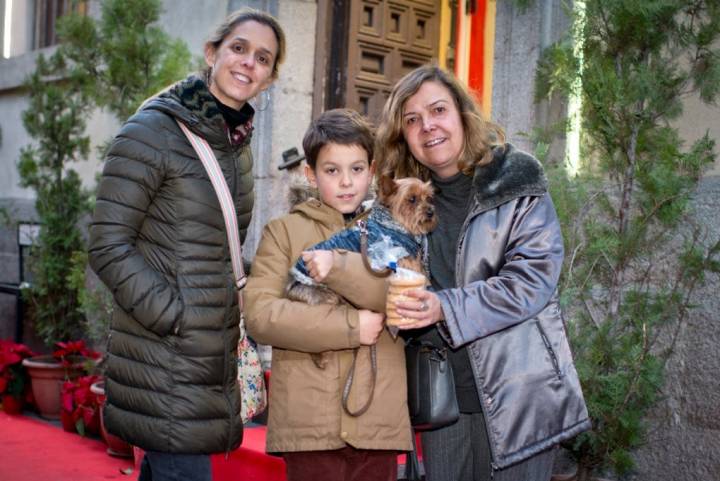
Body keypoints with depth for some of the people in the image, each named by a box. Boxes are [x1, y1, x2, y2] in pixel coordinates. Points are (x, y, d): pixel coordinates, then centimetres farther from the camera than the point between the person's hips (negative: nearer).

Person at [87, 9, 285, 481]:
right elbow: (108, 245, -13)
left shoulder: (238, 144, 12)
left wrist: (232, 321, 12)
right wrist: (175, 317, -16)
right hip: (163, 361, -7)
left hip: (214, 354, 7)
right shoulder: (152, 132, -10)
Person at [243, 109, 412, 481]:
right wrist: (350, 326, -10)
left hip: (378, 418, 2)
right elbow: (258, 314, -6)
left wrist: (340, 269, -18)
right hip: (309, 419, -2)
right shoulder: (284, 231, 7)